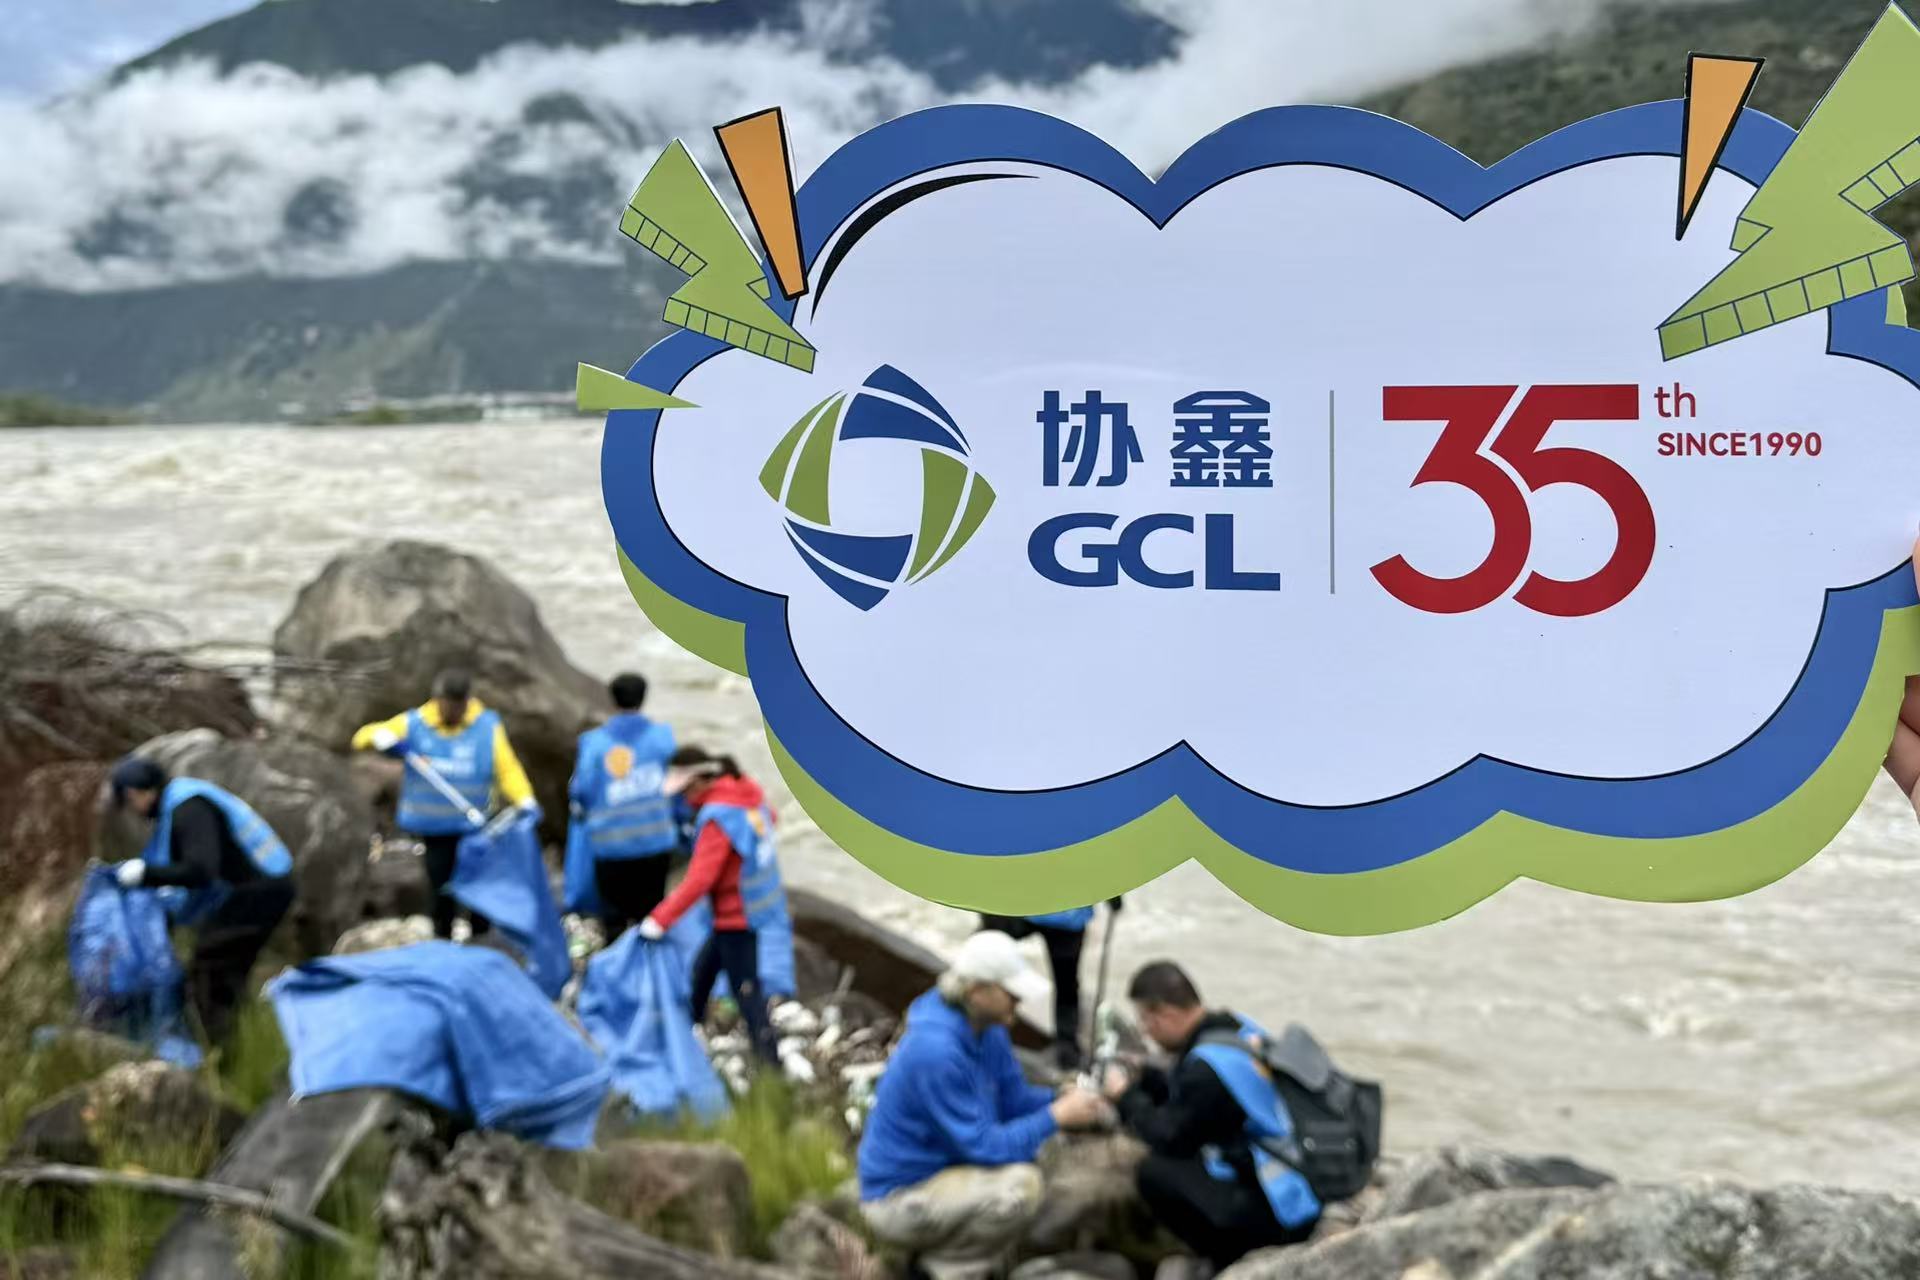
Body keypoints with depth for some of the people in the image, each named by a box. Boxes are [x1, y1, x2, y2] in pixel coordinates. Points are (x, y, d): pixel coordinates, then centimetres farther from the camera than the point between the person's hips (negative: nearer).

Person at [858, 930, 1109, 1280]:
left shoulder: (988, 1029, -1)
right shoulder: (936, 1051, -29)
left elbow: (1014, 1098, 8)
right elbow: (982, 1145, -28)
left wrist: (1065, 1101, -10)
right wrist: (1056, 1117, -22)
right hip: (899, 1200, -10)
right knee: (1019, 1185, -28)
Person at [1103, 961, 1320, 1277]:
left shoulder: (1208, 1064, -23)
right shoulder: (1238, 1028, 4)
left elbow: (1171, 1138, -10)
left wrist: (1126, 1097, 4)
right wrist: (1142, 1078, 17)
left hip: (1283, 1214, -10)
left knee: (1155, 1172, -13)